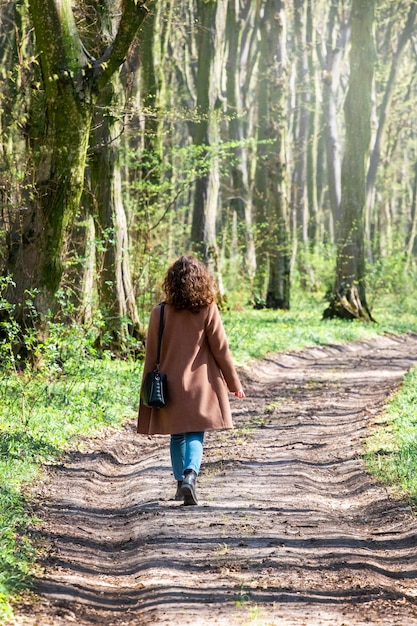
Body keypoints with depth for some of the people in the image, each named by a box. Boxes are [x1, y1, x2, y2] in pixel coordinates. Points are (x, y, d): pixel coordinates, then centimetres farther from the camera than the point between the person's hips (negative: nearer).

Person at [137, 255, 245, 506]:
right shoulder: (208, 311, -8)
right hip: (200, 386, -1)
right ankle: (190, 474, -21)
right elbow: (221, 349, -3)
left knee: (177, 436, 15)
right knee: (195, 436, 2)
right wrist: (234, 382, 8)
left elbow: (152, 354, 0)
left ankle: (182, 483, 18)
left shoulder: (160, 313, -4)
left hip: (170, 388, 2)